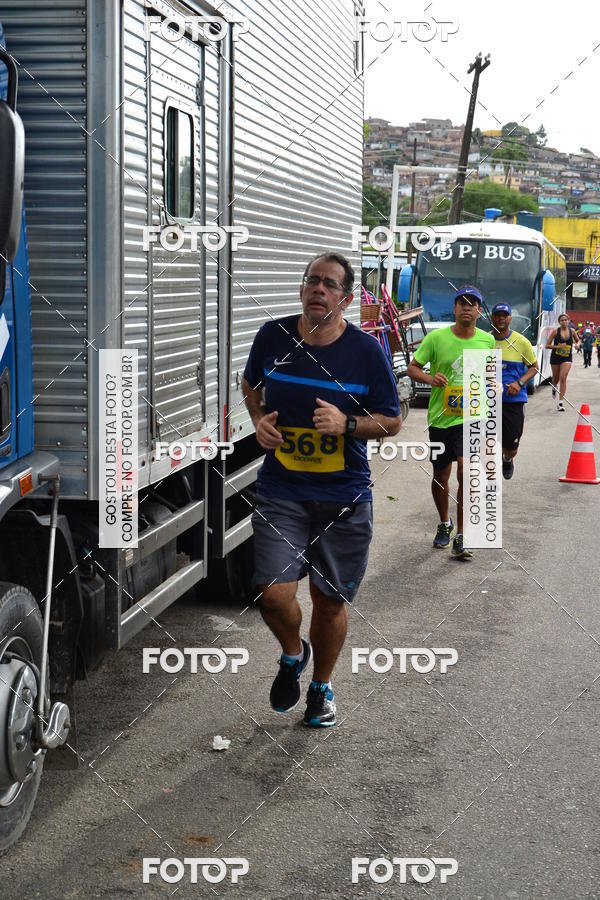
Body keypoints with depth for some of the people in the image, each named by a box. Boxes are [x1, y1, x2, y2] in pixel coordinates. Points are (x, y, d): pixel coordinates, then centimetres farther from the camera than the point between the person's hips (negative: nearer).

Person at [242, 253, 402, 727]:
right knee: (275, 594, -12)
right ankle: (293, 654, 23)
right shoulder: (273, 336, -3)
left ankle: (323, 686, 35)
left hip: (345, 496, 0)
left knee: (331, 599, 9)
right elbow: (251, 384, 18)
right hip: (281, 490, 1)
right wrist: (260, 418, -2)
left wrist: (346, 423, -19)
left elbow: (392, 421, 0)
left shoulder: (367, 350, -8)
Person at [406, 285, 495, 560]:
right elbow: (412, 367, -1)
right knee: (440, 477, 14)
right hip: (440, 417, 1)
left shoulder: (487, 340, 2)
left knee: (466, 472, -18)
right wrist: (430, 378, -20)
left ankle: (461, 538, -10)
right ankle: (444, 524, 42)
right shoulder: (436, 337, -6)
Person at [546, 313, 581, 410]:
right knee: (556, 378, 16)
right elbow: (547, 346, -7)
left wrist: (578, 344, -5)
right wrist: (558, 346, -21)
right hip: (555, 357, 0)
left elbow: (578, 341, 18)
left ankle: (560, 403, -15)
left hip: (567, 358, 0)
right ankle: (554, 388, 55)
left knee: (563, 378, -15)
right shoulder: (556, 331, -7)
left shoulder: (572, 331, 0)